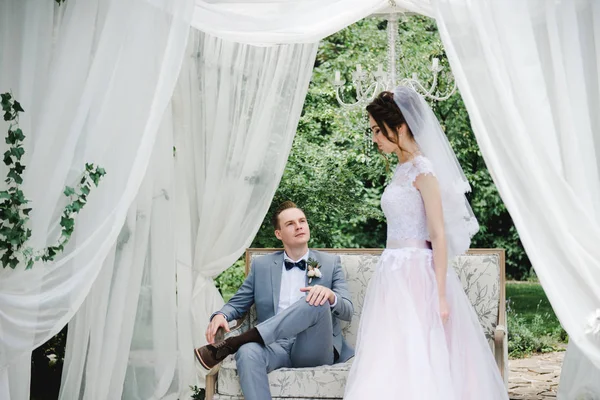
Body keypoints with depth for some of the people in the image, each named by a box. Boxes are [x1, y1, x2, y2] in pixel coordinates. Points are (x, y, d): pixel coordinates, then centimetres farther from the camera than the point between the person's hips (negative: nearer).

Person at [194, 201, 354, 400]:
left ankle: (230, 345, -30)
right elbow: (237, 303, 19)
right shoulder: (262, 265, 16)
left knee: (317, 301, -32)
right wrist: (220, 315, -7)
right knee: (247, 352, -36)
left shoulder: (330, 262, 12)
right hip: (276, 345, 1)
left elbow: (347, 311, 4)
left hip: (314, 350, -1)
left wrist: (330, 295, -21)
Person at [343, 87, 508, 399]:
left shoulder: (423, 169, -11)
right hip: (395, 272, 8)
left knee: (415, 364, -8)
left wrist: (441, 295, -18)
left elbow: (439, 235, -14)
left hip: (416, 274, -8)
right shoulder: (402, 169, 14)